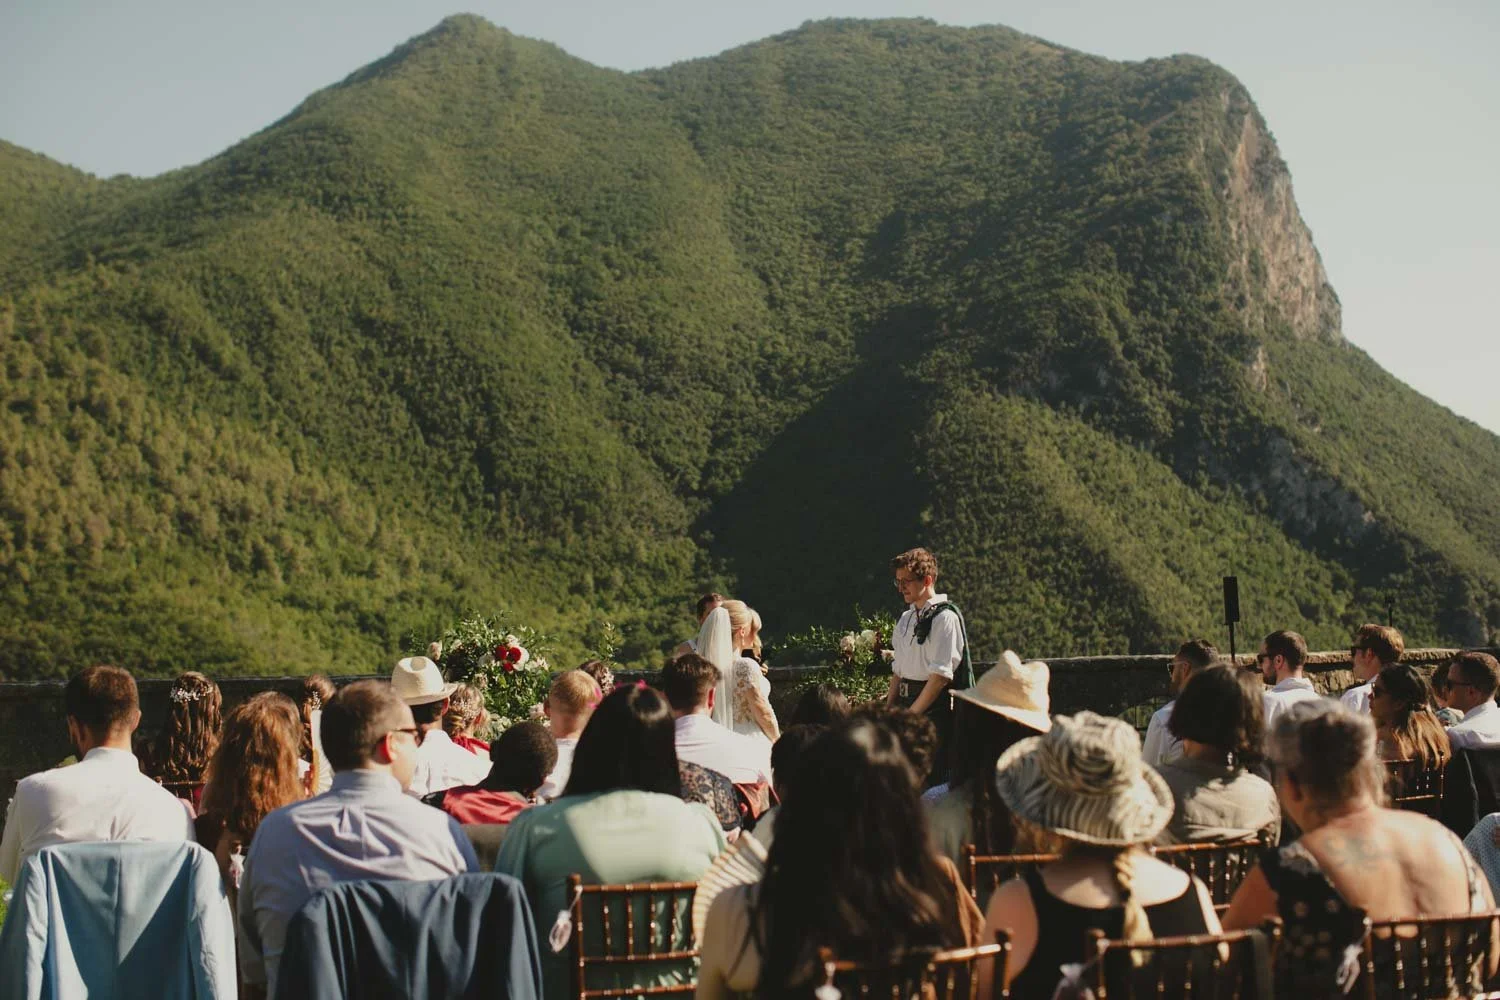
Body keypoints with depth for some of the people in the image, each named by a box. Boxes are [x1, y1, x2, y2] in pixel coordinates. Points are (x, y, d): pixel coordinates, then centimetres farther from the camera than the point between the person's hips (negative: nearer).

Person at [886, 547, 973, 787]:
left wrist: (911, 714, -16)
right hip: (909, 704, 8)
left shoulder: (945, 617, -11)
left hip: (935, 708, -8)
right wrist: (888, 709, 10)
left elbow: (941, 675, -16)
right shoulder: (907, 618, 16)